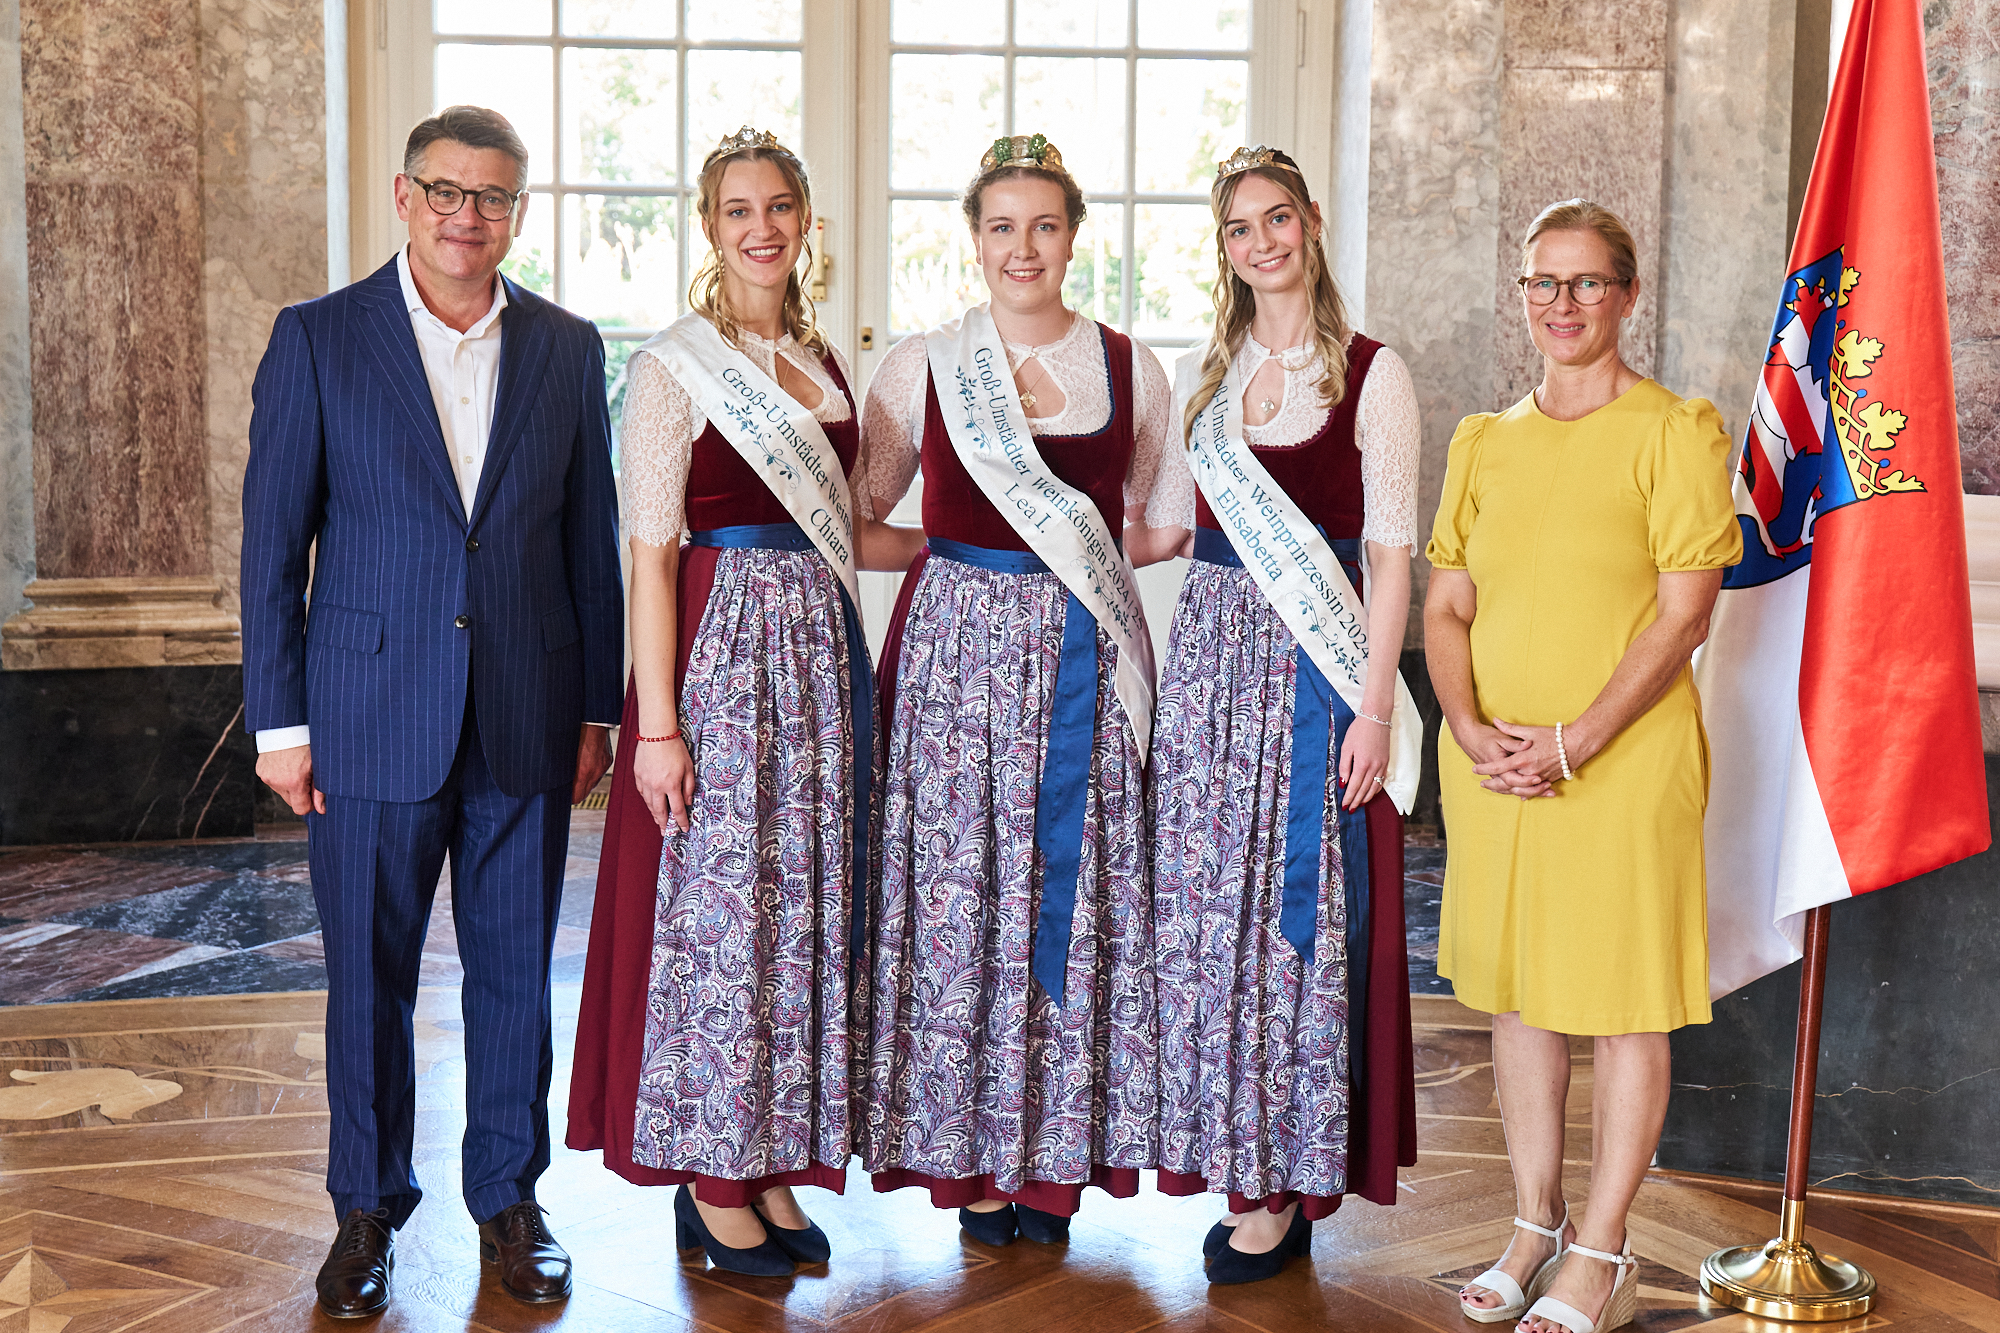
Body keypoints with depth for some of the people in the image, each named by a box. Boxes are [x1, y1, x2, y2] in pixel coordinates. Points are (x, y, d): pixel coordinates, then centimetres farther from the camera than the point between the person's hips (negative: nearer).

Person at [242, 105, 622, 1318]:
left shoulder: (568, 349, 6)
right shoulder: (318, 339, -1)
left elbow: (593, 539, 8)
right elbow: (272, 543, -1)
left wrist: (599, 706, 7)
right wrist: (279, 719, -4)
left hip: (527, 724, 2)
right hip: (372, 722, -2)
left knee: (517, 972, 10)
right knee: (370, 979, 8)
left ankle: (510, 1195, 27)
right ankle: (368, 1206, 26)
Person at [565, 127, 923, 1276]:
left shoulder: (826, 362, 13)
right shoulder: (673, 366, -6)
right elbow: (651, 553, -10)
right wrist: (656, 724, -15)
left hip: (822, 646, 7)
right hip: (721, 643, -6)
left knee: (805, 899, 10)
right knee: (717, 901, -1)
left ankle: (774, 1163, 23)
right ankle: (712, 1178, 13)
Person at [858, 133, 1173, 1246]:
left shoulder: (1133, 371, 7)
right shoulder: (922, 368, 3)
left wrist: (1088, 558, 4)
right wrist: (965, 551, -1)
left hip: (1086, 655, 1)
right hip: (960, 644, -1)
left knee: (1076, 891, 3)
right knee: (961, 888, -1)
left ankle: (1059, 1148, 16)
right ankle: (968, 1153, 12)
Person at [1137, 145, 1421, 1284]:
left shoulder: (1372, 372, -2)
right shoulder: (1205, 373, 14)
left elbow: (1390, 552, -7)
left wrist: (1375, 702, -13)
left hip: (1315, 658, -5)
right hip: (1212, 650, 5)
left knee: (1298, 907, -2)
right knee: (1209, 903, 6)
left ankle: (1288, 1183, 9)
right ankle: (1234, 1158, 18)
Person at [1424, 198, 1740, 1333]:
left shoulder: (1675, 431, -5)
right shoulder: (1487, 443, 10)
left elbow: (1684, 613, -11)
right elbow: (1447, 606, 10)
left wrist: (1575, 740, -17)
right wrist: (1472, 728, -7)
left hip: (1626, 761, -5)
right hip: (1494, 763, 5)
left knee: (1626, 1002, 2)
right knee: (1517, 988, 13)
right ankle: (1538, 1226, 27)